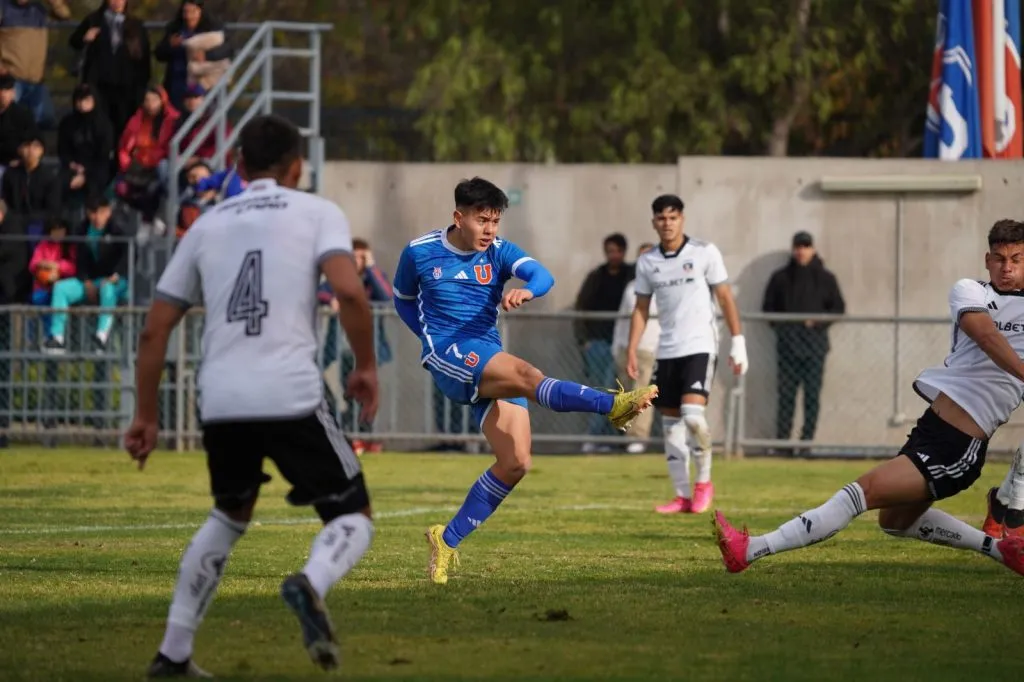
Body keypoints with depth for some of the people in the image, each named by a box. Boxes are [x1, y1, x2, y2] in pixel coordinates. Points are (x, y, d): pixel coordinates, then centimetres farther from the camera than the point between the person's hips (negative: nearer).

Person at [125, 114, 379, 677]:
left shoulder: (206, 226, 19)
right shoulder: (317, 213, 7)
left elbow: (154, 330, 17)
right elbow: (349, 292, -12)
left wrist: (145, 416, 25)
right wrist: (366, 367, 2)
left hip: (220, 403, 4)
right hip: (292, 398, -4)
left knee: (229, 516, 28)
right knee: (353, 520, 7)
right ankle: (311, 584, -27)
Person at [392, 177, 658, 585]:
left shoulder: (499, 252, 6)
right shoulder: (419, 253, 5)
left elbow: (541, 275, -14)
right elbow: (403, 301, 22)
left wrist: (526, 290, -38)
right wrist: (434, 340, 8)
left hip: (489, 364, 5)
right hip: (448, 356, -5)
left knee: (515, 463, -8)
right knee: (525, 373, -33)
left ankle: (448, 539, 4)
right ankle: (613, 405, -54)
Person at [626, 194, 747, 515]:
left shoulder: (704, 253, -3)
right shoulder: (647, 262, 7)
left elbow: (725, 298, -1)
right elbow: (641, 308, 14)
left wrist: (737, 342, -5)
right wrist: (631, 350, 6)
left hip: (699, 346, -5)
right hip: (667, 351, 5)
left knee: (692, 413, -20)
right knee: (670, 423, 3)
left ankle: (704, 482, -1)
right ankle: (682, 495, 11)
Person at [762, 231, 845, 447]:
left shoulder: (825, 279, 10)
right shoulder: (781, 278, 12)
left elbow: (838, 308, 11)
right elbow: (768, 307, 15)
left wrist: (819, 321, -5)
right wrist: (780, 325, -2)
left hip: (815, 342, -1)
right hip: (787, 343, 1)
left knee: (812, 393, -4)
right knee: (785, 393, -3)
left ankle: (807, 438, -3)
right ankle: (781, 439, -2)